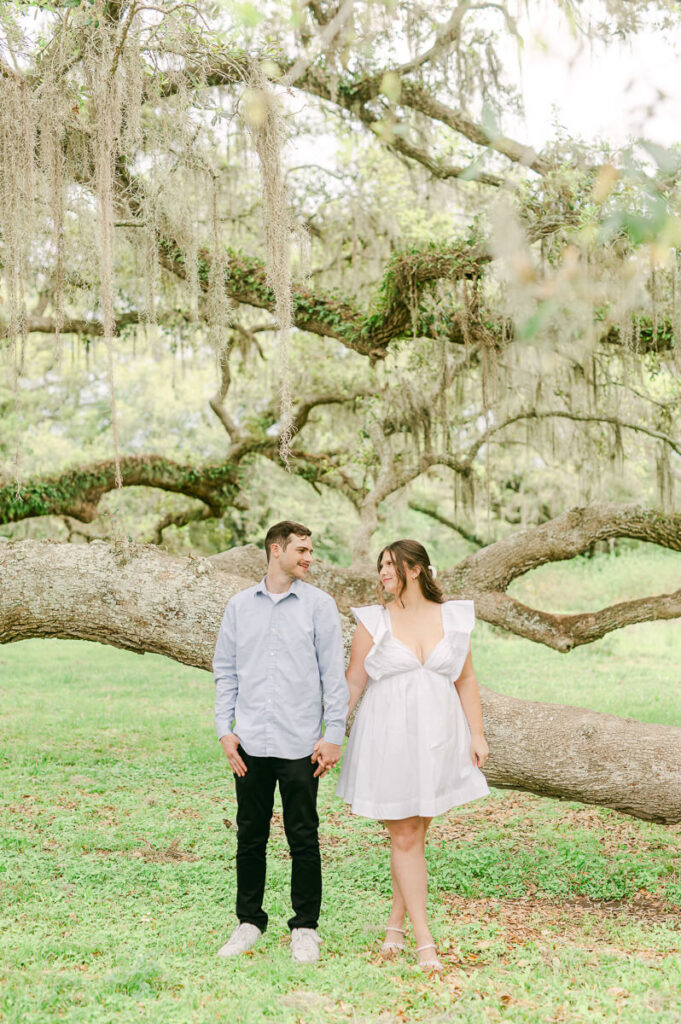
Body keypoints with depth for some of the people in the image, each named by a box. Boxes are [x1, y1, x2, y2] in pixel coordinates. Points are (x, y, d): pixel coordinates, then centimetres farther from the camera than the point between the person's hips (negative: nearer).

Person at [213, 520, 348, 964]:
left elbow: (334, 674, 1)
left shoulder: (319, 604, 2)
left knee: (303, 839, 2)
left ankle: (305, 927, 14)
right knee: (250, 836, 9)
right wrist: (225, 730, 2)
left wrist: (334, 735, -4)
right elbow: (225, 671, 11)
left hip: (300, 744, -2)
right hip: (250, 744, 2)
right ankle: (250, 921, 23)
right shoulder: (240, 606, 9)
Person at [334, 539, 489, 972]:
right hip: (389, 738, -2)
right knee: (404, 839, -2)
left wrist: (477, 734, 3)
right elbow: (353, 683, 2)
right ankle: (424, 940, 2)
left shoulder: (453, 618, 4)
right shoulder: (374, 621, -1)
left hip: (436, 740, 2)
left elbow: (466, 680, 8)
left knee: (417, 834, 8)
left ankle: (396, 923, 24)